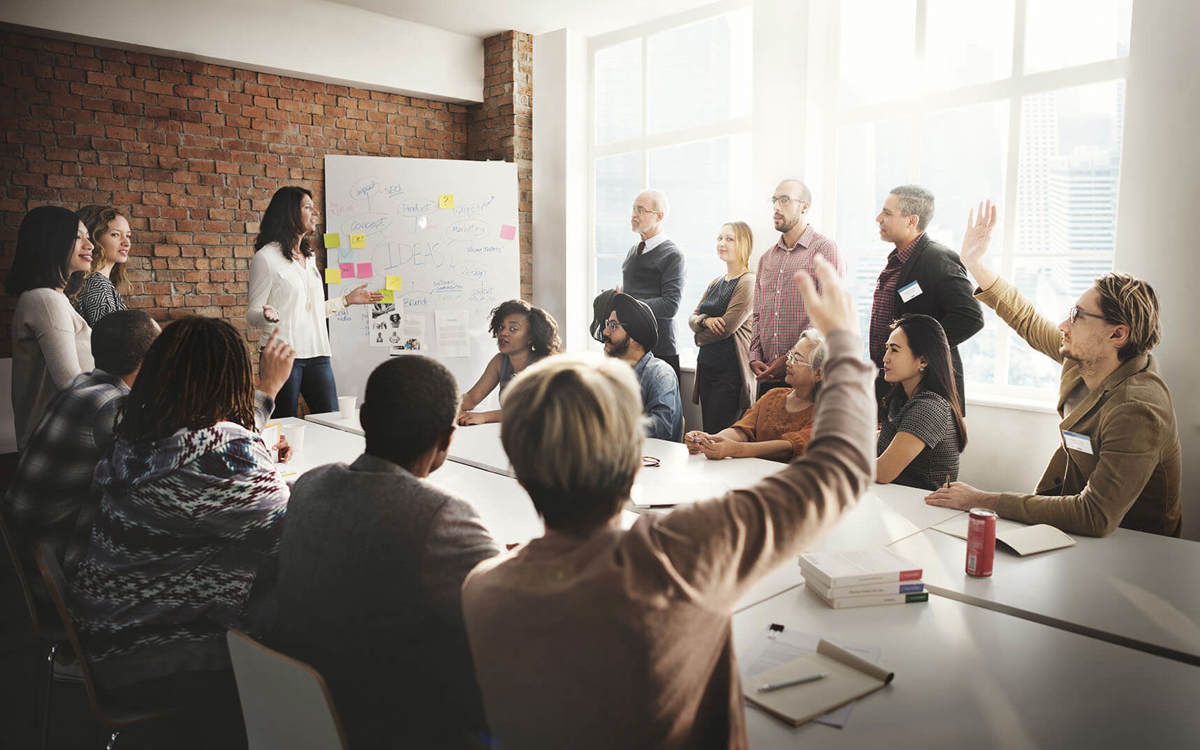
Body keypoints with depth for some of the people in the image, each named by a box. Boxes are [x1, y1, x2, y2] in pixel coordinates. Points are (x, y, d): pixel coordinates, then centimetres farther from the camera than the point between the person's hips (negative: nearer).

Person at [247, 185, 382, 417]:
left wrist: (348, 300, 24)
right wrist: (268, 316, -28)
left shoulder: (309, 256, 18)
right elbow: (252, 314, -6)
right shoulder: (266, 257, -5)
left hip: (317, 354, 7)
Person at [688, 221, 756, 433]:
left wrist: (700, 336, 3)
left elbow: (727, 327, -15)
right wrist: (704, 320, -10)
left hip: (730, 370, -8)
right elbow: (692, 319, 13)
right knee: (707, 433, 9)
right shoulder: (715, 283, 17)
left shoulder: (748, 283, -9)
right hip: (707, 366, 8)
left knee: (717, 435, -10)